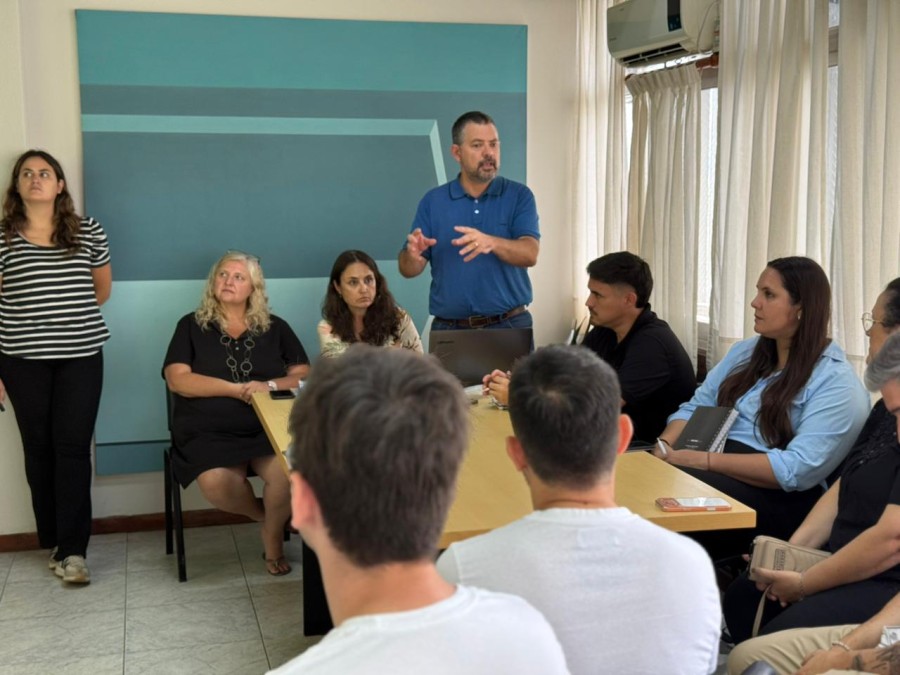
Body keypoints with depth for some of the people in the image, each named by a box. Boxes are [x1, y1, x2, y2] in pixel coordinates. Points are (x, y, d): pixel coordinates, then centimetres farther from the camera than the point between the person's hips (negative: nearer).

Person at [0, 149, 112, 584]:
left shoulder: (88, 232, 2)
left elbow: (102, 289, 16)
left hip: (81, 356, 0)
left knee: (73, 447, -2)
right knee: (38, 447, 9)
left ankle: (72, 549, 1)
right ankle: (54, 540, 22)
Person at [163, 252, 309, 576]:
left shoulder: (275, 328, 16)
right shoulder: (191, 326, 11)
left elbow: (304, 376, 10)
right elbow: (177, 379, -2)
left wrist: (270, 386, -11)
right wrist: (235, 388, -10)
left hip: (269, 427, 1)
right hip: (208, 431, -1)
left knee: (286, 472, -32)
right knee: (215, 483, -32)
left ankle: (273, 534, 0)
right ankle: (264, 516, 2)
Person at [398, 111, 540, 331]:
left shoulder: (519, 195, 1)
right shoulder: (433, 201, 5)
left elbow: (530, 254, -13)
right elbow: (408, 270, 2)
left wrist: (491, 243, -32)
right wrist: (414, 256, -21)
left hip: (509, 326, -1)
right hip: (449, 329, 1)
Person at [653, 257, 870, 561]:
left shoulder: (836, 382, -6)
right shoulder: (745, 352, 19)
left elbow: (797, 469, -18)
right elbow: (694, 408, 16)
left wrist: (706, 460, -22)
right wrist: (665, 445, -7)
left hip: (779, 496, -6)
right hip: (718, 470, 7)